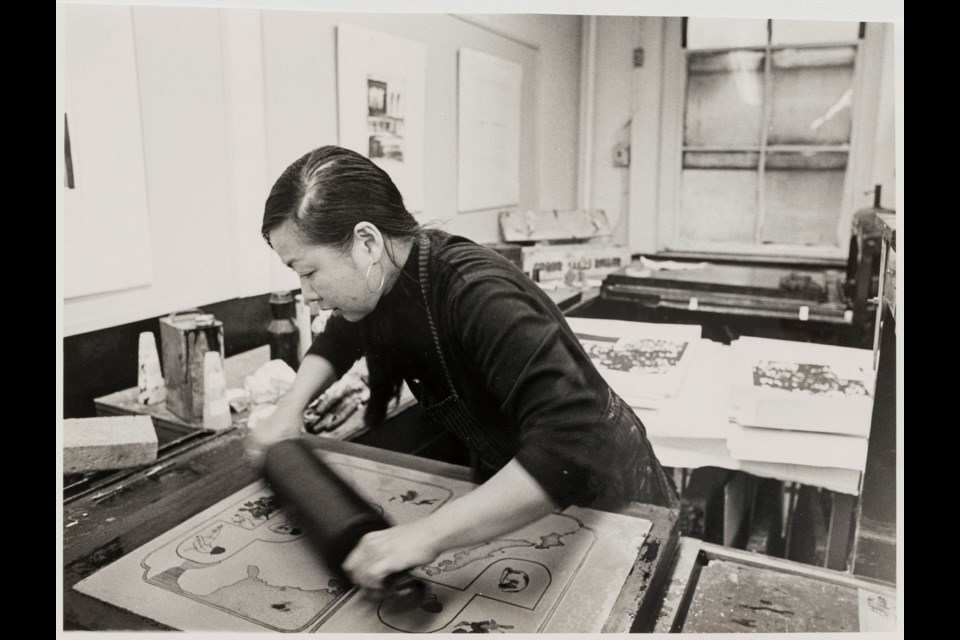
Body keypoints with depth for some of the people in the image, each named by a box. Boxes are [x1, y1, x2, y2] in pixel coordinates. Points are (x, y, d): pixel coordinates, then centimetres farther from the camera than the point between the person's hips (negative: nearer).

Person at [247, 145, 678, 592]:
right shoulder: (384, 281, -11)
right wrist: (291, 406, -1)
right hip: (504, 479, 7)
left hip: (598, 486, -6)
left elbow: (573, 444, -47)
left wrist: (427, 535, -49)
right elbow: (340, 336, 13)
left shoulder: (477, 296, -37)